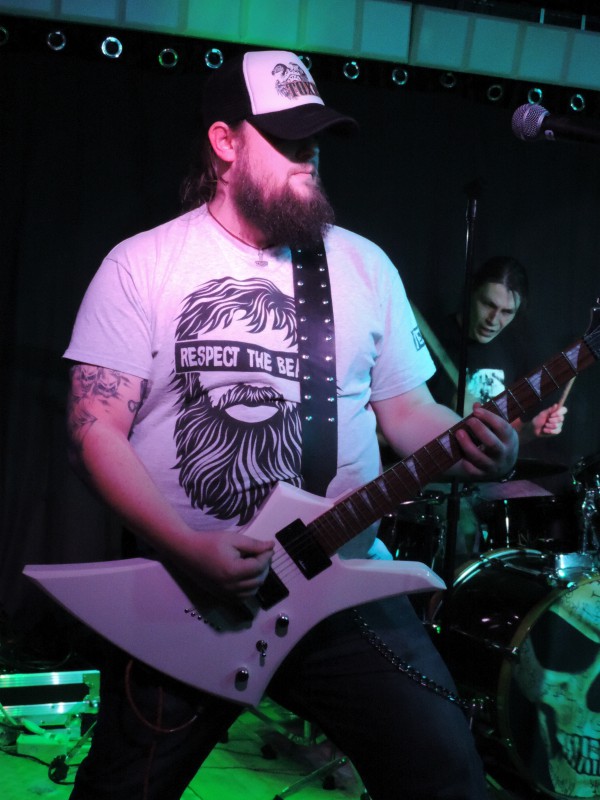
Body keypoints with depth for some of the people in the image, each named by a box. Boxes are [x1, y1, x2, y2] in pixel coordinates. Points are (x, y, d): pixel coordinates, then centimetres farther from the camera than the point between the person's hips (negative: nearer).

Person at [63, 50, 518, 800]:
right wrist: (188, 548, -20)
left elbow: (405, 405, 9)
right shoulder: (140, 265, -4)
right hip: (181, 596, -2)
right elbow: (96, 427, -8)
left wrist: (470, 443, -13)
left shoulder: (364, 264, 6)